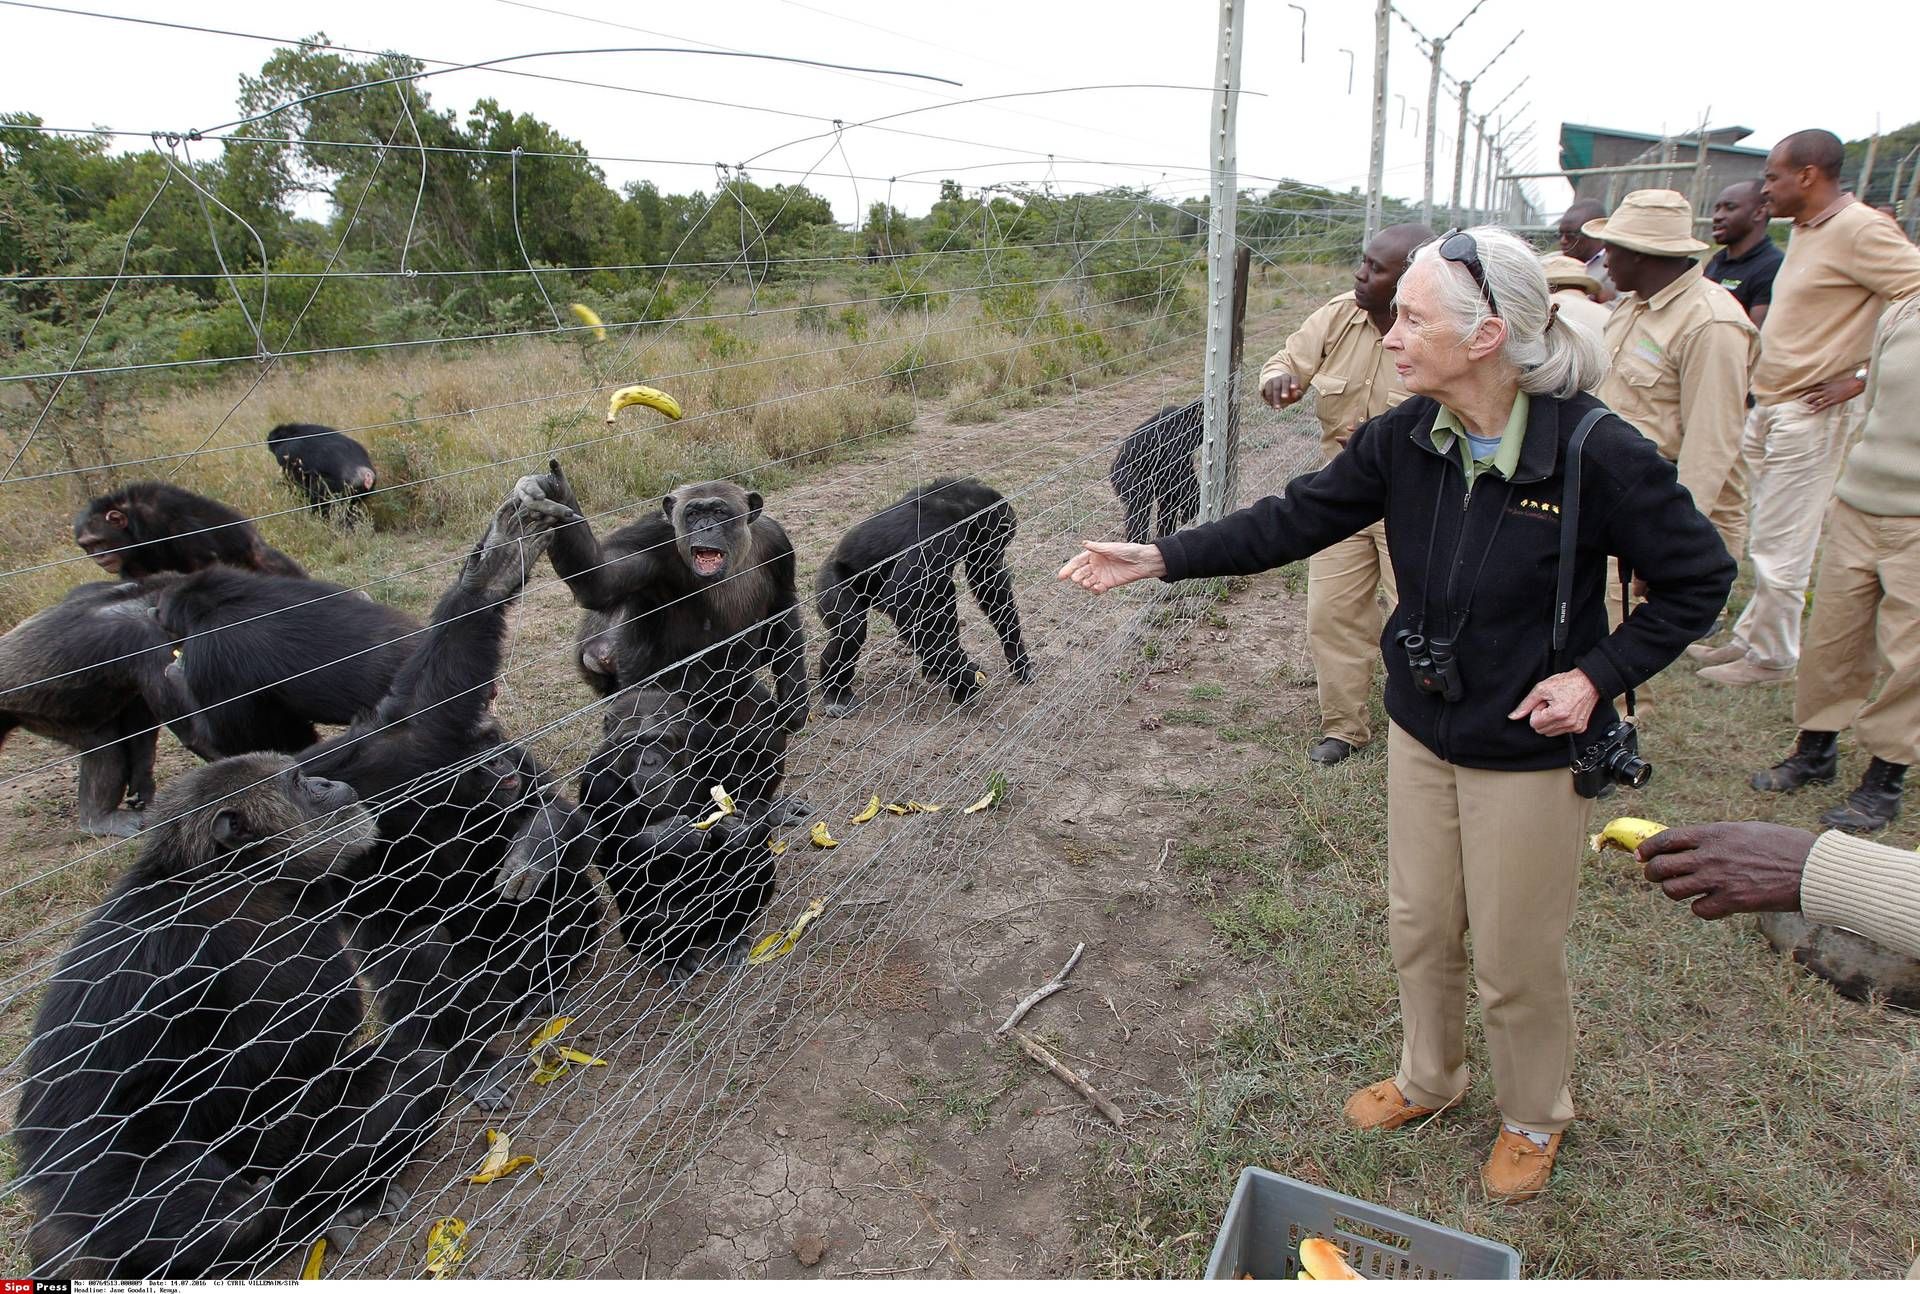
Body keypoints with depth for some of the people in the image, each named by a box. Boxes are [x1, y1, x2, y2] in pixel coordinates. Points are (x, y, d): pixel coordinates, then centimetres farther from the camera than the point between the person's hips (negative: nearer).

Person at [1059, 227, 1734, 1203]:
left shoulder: (1597, 452, -23)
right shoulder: (1405, 437, -10)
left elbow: (1697, 580, -9)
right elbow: (1296, 519, -5)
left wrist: (1598, 674, -18)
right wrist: (1160, 557, -11)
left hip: (1530, 751, -4)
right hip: (1421, 729, 5)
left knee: (1514, 959, 12)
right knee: (1419, 927, 20)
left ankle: (1535, 1118, 43)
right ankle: (1428, 1078, 49)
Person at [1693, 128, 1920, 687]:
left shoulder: (1858, 230, -15)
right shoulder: (1804, 229, 13)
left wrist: (1863, 378, -17)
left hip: (1812, 415, -9)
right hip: (1769, 406, 9)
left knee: (1779, 547, -1)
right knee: (1765, 539, 16)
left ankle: (1770, 657, 11)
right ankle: (1750, 636, 27)